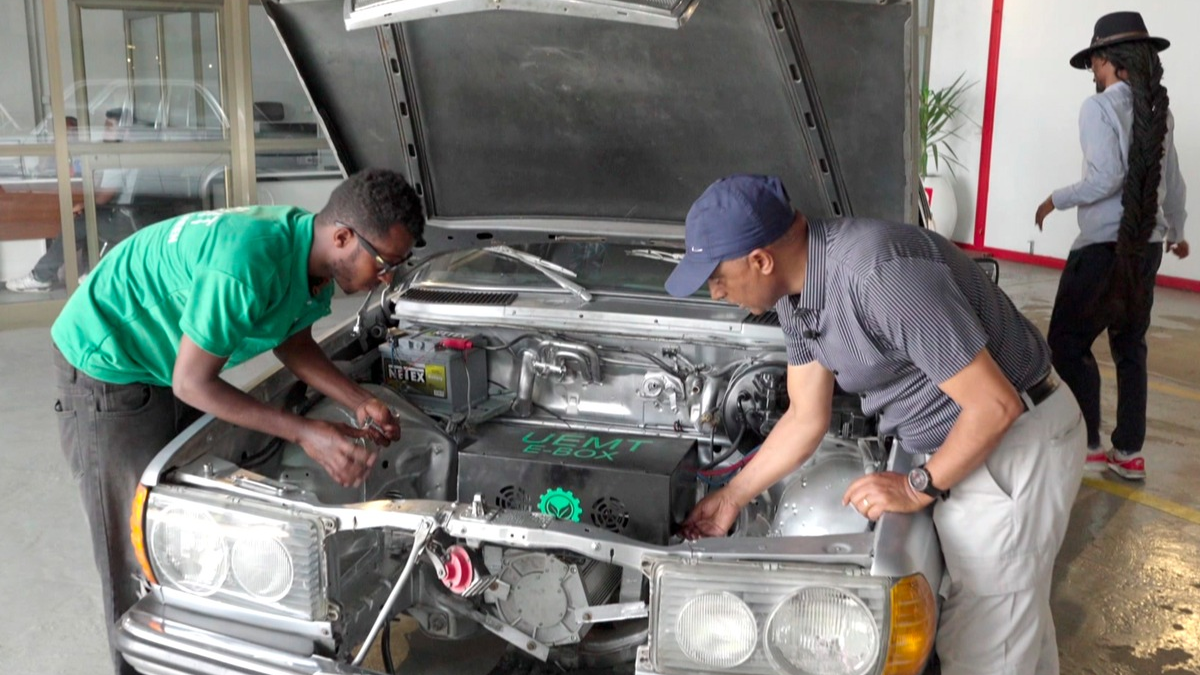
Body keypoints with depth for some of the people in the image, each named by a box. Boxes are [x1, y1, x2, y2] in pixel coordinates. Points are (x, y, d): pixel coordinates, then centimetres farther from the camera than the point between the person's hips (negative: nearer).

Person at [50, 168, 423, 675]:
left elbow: (294, 343, 6)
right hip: (108, 370, -8)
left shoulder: (313, 251, -10)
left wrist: (360, 403, -7)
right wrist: (306, 434, -27)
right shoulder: (246, 265, -37)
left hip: (169, 364, 8)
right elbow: (192, 383, -26)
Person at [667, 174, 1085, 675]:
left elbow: (996, 405, -27)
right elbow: (805, 420, 9)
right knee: (1018, 616, 24)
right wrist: (731, 498, 14)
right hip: (959, 445, 9)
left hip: (1016, 441, -9)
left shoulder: (880, 273, -32)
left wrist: (918, 489, -15)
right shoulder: (797, 291, -2)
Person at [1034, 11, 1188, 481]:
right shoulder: (1159, 110, 11)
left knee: (1067, 343, 3)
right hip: (1146, 245, 8)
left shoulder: (1099, 108, -11)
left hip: (1105, 248, -8)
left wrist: (1056, 200, -6)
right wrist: (1175, 231, 34)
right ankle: (1129, 454, 18)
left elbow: (1105, 179, -21)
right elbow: (1172, 181, 19)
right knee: (1130, 348, 13)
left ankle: (1088, 446, 5)